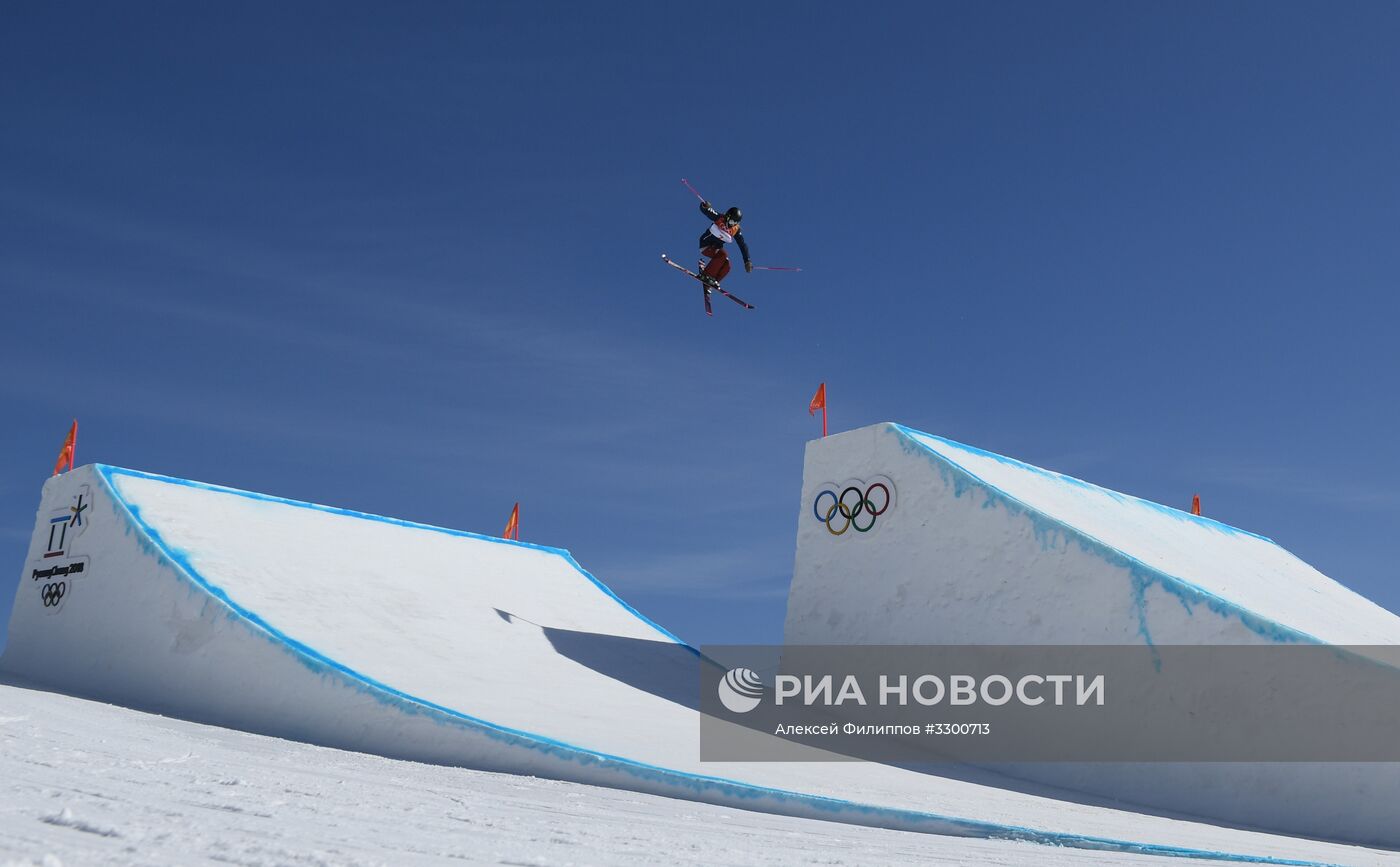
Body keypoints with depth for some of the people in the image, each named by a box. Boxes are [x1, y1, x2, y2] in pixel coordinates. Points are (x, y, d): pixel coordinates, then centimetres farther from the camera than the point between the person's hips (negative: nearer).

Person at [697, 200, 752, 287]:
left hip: (717, 248, 5)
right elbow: (704, 210, -16)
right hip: (705, 245, -5)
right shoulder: (719, 218, -16)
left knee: (726, 265, -14)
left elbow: (743, 245, -4)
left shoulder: (736, 230, -7)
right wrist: (705, 206, -42)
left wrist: (747, 261, -10)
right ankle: (706, 275, -23)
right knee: (723, 255, -29)